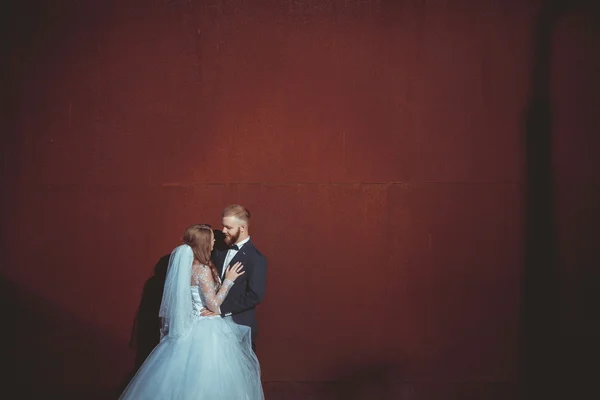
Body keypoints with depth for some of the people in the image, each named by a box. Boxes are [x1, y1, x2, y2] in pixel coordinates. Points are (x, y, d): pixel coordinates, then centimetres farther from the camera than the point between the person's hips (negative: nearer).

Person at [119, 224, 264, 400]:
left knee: (187, 379, 16)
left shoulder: (185, 264, 4)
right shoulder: (202, 270, -21)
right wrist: (228, 280, -14)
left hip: (192, 327, 9)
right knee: (204, 380, 2)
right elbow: (214, 305, -19)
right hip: (206, 332, -9)